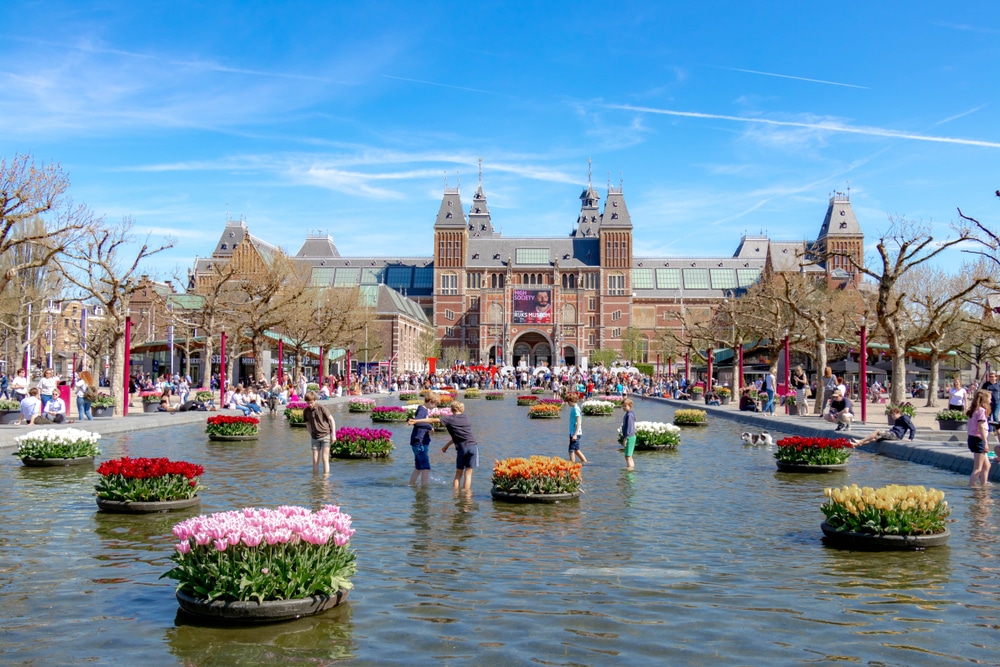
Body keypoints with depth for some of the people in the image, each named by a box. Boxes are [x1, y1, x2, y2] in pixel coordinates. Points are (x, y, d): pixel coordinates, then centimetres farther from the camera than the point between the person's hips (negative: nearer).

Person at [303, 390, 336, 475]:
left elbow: (331, 420, -6)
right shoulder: (306, 411, 0)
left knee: (325, 458, -8)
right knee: (315, 460, 3)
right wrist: (311, 435, 11)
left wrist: (333, 435, -8)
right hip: (315, 438, 4)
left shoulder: (321, 408, -12)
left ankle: (326, 476, -5)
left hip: (325, 436, -4)